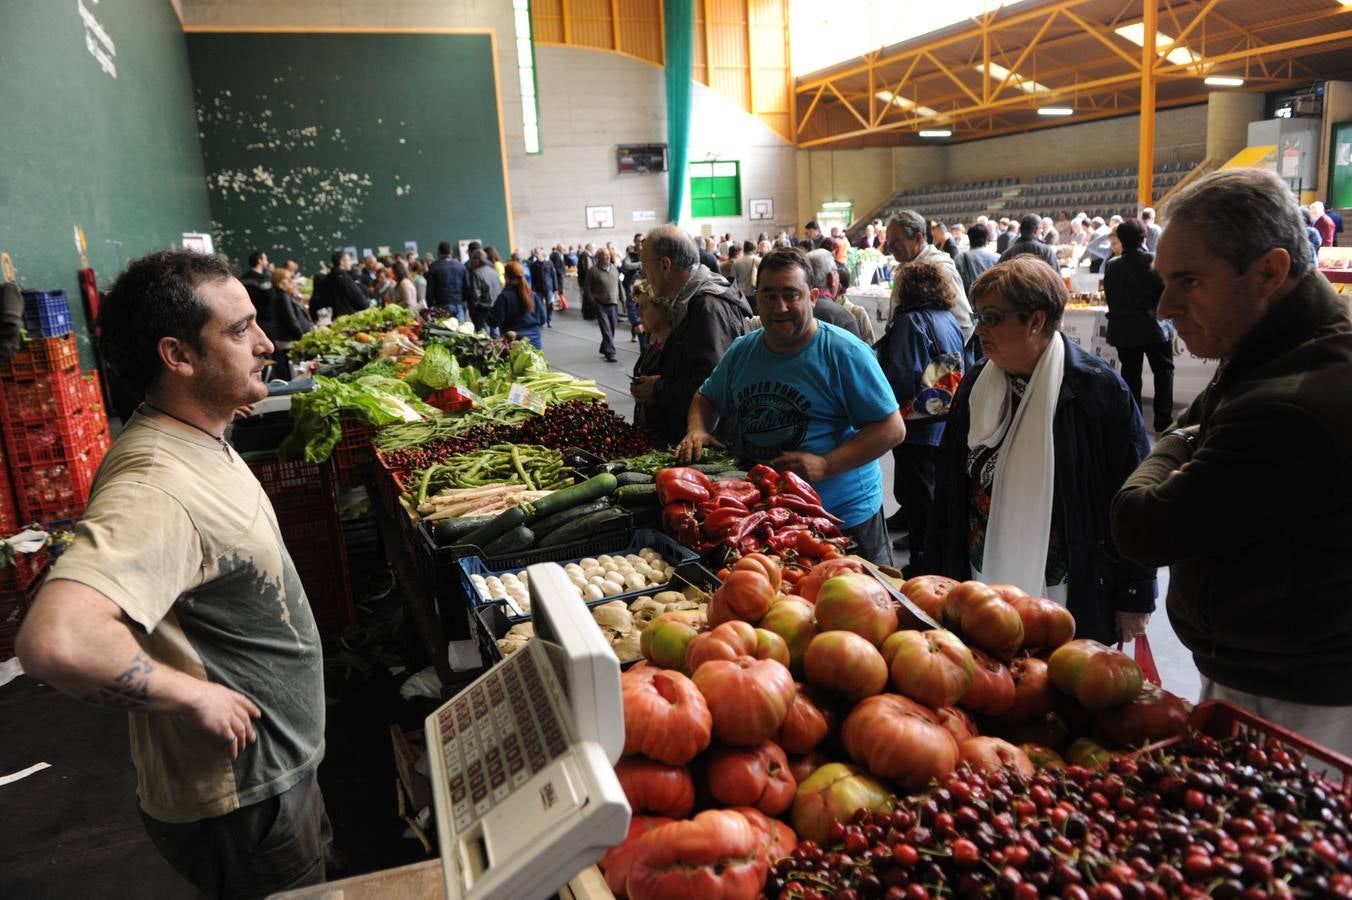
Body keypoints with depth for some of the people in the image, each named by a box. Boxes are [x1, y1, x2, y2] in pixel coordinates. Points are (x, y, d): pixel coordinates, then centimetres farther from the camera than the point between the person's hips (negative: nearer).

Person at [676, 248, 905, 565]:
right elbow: (707, 398, 18)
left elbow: (892, 428, -16)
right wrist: (697, 430, -5)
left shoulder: (845, 353, -14)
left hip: (845, 518, -4)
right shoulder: (741, 351, 4)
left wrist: (825, 465, -26)